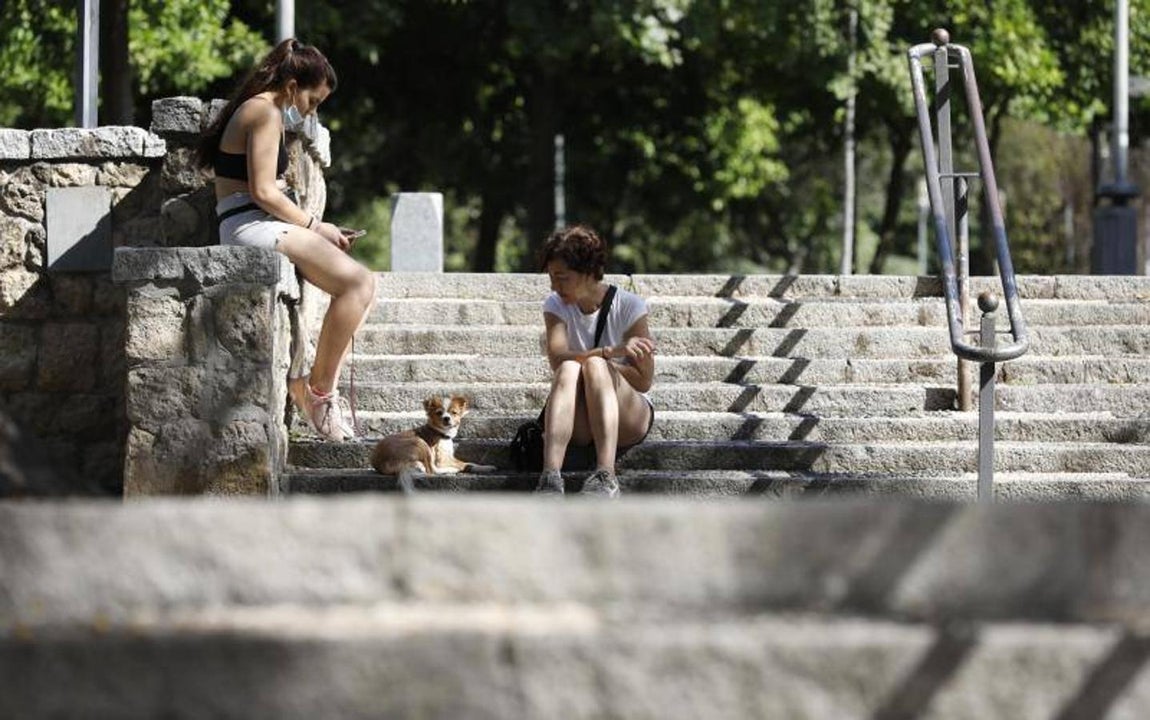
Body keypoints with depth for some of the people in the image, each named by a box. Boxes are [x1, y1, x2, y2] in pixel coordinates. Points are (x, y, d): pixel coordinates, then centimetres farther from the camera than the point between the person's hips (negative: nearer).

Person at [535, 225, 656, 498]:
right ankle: (550, 478, -52)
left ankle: (605, 476, -50)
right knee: (568, 370, -31)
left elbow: (644, 380, -9)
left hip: (627, 419, -2)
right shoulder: (555, 305, 2)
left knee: (594, 366, -32)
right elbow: (557, 359, -18)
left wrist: (594, 359, -14)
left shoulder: (628, 307, -5)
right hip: (578, 423, 2)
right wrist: (610, 352, -31)